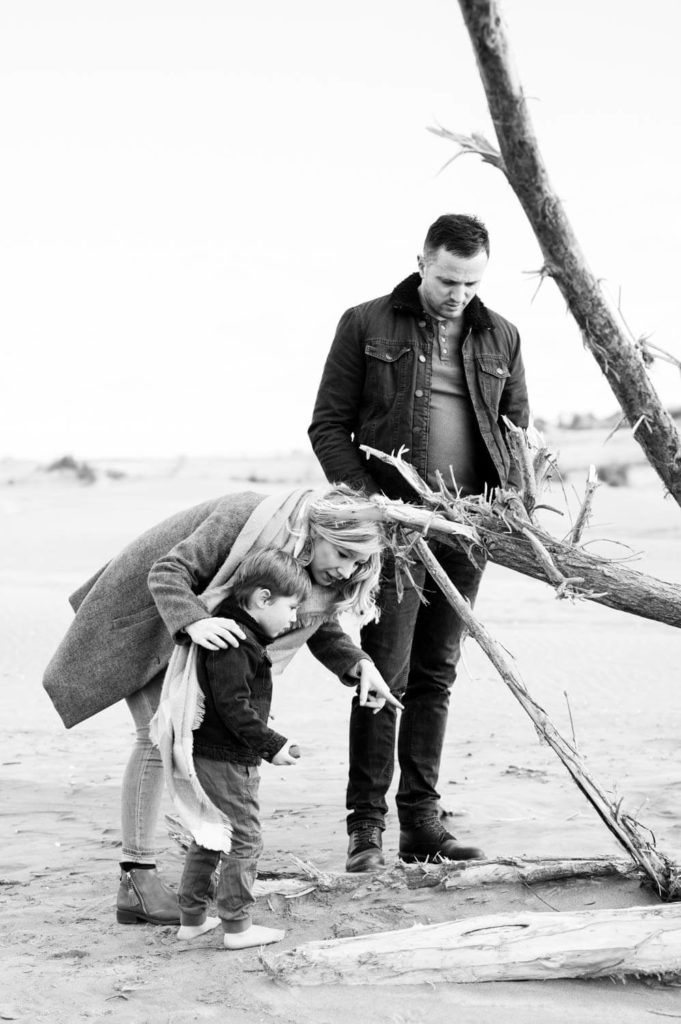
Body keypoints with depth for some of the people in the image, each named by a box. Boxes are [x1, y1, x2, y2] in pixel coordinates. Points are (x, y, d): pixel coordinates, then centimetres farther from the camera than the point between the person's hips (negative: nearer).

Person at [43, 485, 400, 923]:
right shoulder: (245, 518, -35)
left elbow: (322, 629, -5)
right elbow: (168, 572, -37)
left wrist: (360, 664, -25)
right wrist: (194, 623, -55)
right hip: (149, 613, -8)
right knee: (159, 736, -14)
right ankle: (137, 880, -11)